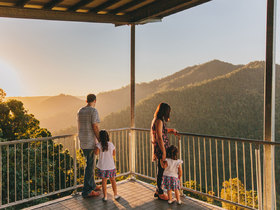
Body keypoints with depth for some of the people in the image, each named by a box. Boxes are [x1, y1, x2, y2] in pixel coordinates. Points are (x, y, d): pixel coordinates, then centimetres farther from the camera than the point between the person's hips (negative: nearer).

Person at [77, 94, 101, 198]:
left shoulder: (80, 111, 11)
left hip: (82, 142, 8)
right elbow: (95, 127, -18)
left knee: (90, 163, 20)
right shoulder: (93, 111, -14)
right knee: (90, 166, -1)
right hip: (90, 142, -8)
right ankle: (86, 191, 5)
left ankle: (92, 185, 31)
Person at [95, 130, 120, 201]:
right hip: (111, 166, 1)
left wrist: (95, 149, -5)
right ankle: (115, 195, 21)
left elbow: (96, 153, -24)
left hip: (102, 167, -1)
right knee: (112, 180, 17)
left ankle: (105, 196, 14)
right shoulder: (111, 144, -5)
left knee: (104, 181, 10)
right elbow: (114, 154, 5)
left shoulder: (99, 145, -12)